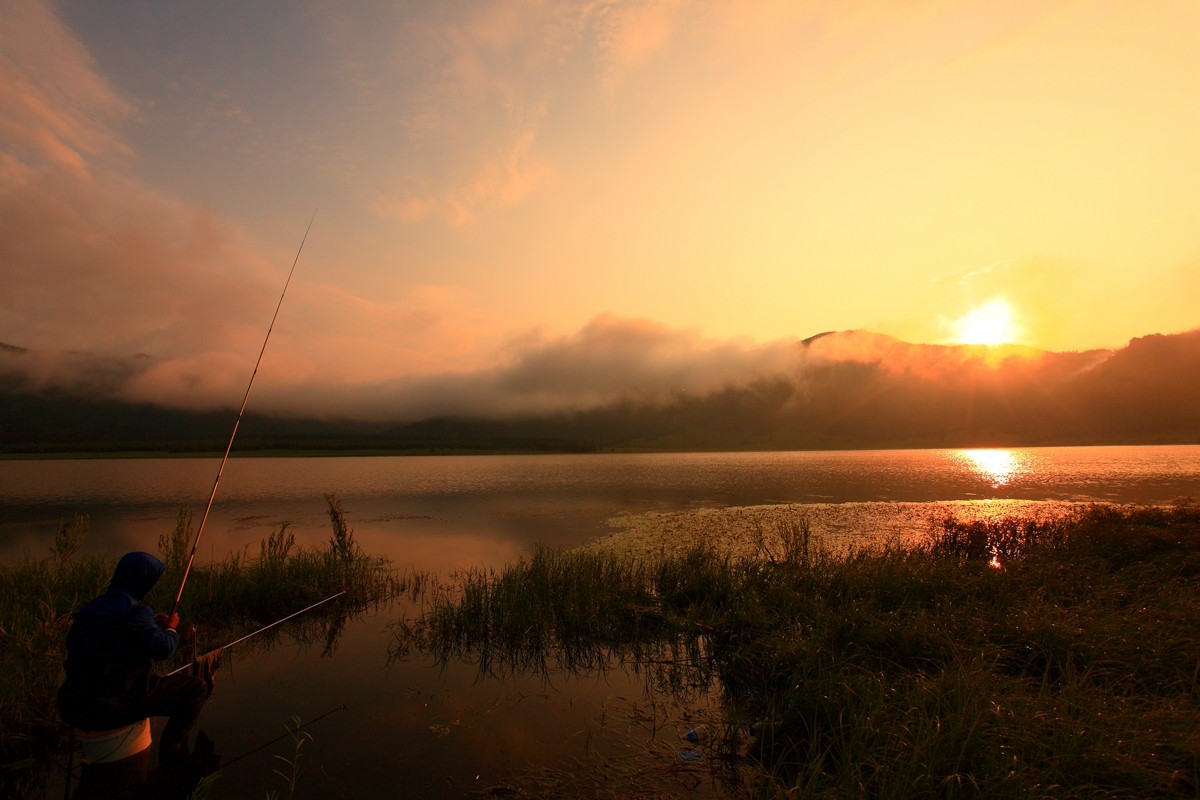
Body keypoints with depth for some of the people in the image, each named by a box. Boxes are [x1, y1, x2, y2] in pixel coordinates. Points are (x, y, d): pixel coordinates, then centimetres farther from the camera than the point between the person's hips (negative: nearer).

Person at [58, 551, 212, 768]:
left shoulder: (92, 607, 9)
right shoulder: (135, 612, -16)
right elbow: (163, 649, -24)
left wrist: (155, 623, 21)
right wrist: (171, 628, -1)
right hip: (110, 707, -9)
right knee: (195, 688, -2)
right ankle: (172, 752, 4)